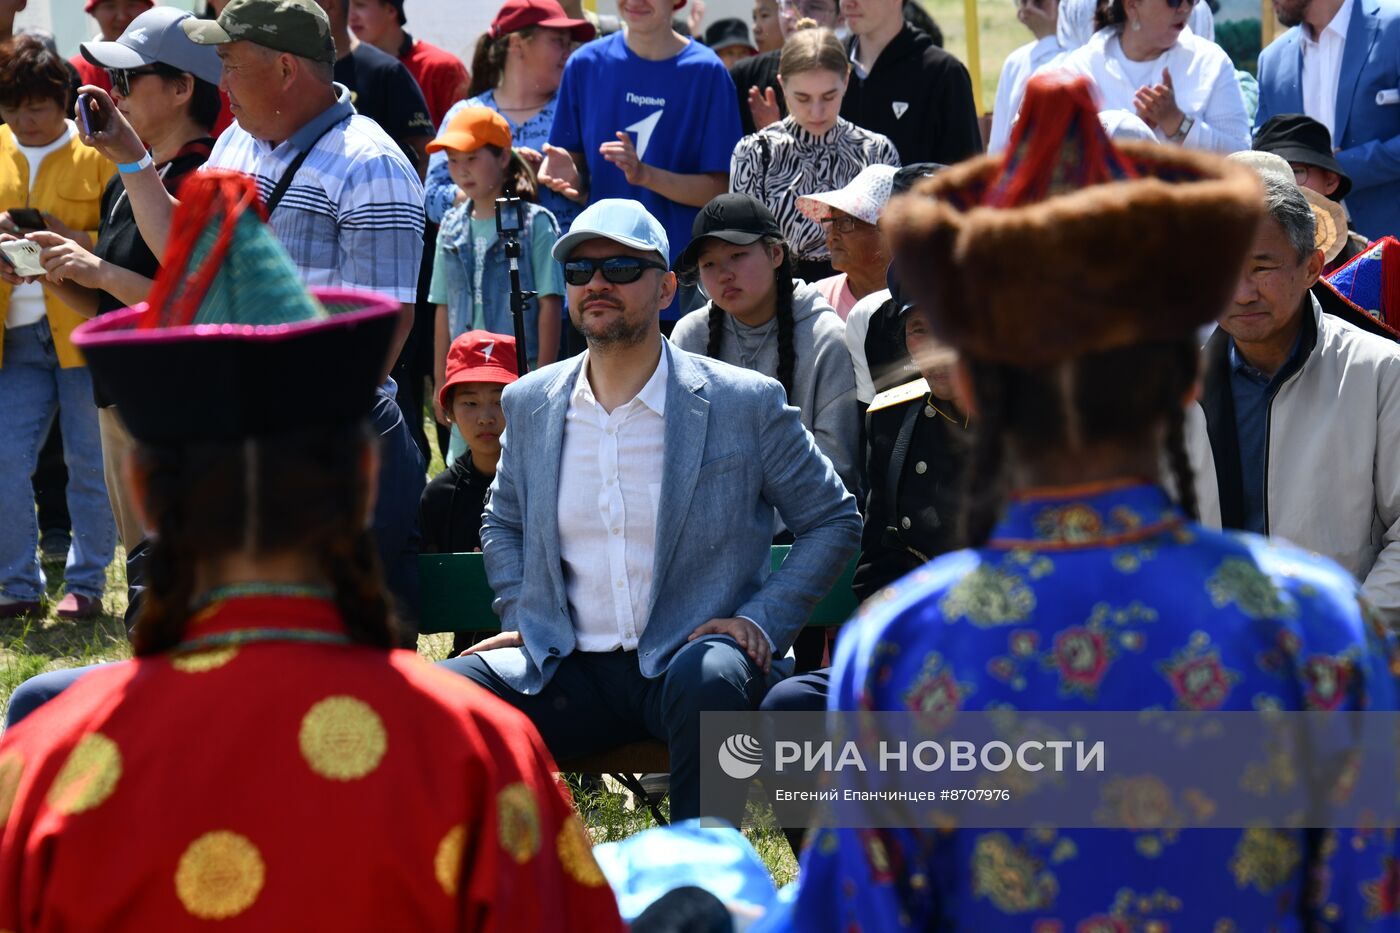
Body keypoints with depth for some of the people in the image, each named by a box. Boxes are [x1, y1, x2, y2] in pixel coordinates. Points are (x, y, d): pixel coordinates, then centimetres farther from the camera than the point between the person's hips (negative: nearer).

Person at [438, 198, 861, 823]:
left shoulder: (746, 403, 0)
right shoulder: (530, 404, 11)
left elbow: (833, 520, 9)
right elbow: (503, 524, 28)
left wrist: (763, 621, -4)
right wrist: (519, 618, 10)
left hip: (688, 659, -3)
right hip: (569, 672, 4)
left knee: (708, 678, -39)